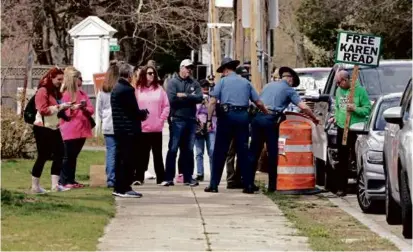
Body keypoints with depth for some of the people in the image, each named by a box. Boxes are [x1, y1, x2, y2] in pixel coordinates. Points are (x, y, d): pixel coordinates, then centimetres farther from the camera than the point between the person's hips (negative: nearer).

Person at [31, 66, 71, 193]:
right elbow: (43, 110, -21)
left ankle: (55, 185, 1)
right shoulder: (42, 91, -12)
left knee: (59, 154, 0)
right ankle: (35, 186, 3)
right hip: (43, 129, -9)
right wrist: (59, 107, -22)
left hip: (54, 128, 9)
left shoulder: (56, 92, 16)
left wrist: (64, 107, 9)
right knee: (43, 156, -5)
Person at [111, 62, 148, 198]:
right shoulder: (127, 90, -17)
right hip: (129, 130, -9)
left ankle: (118, 188, 16)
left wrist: (140, 114, 15)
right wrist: (144, 113, 2)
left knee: (120, 158, 12)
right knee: (128, 160, -5)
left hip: (119, 129, 9)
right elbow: (134, 111, -17)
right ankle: (125, 188, -5)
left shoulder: (116, 88, 13)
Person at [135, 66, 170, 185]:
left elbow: (166, 106, 5)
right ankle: (139, 177, 7)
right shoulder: (138, 90, 0)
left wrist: (161, 119, -4)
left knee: (157, 153, 8)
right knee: (142, 153, 3)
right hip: (142, 128, -1)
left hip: (157, 128, 2)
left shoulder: (159, 89, 5)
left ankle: (161, 178, 10)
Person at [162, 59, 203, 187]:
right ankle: (169, 177, 0)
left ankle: (188, 177, 15)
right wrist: (190, 99, -7)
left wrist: (184, 96, -12)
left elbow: (199, 98, -5)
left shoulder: (194, 83, 11)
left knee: (189, 150, 9)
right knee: (173, 149, -2)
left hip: (191, 120, 4)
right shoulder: (173, 82, 0)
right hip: (177, 120, -4)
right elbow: (172, 99, -15)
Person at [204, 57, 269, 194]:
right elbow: (258, 103, 10)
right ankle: (248, 185, 5)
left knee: (220, 152, 3)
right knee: (243, 152, 7)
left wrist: (209, 119, -3)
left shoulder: (222, 81, 5)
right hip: (243, 116, 3)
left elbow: (212, 101, -6)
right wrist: (268, 113, 25)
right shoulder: (246, 82, 13)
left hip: (227, 115, -3)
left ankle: (214, 184, 2)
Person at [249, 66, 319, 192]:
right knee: (273, 153, 4)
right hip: (270, 119, -4)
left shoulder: (269, 85, 24)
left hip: (257, 116, 4)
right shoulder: (289, 90, 8)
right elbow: (303, 107, 0)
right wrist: (314, 119, 12)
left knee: (254, 151, 7)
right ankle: (272, 185, 6)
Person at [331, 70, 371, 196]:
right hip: (341, 129, 6)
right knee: (342, 160, 7)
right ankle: (341, 187, 10)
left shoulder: (359, 90, -8)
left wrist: (355, 109, -22)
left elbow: (368, 109, -9)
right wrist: (336, 117, 8)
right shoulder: (339, 91, 11)